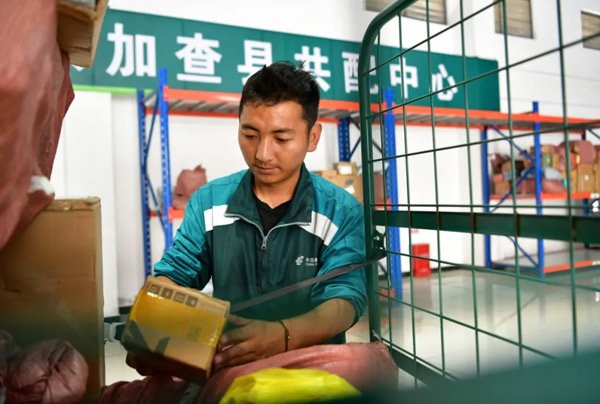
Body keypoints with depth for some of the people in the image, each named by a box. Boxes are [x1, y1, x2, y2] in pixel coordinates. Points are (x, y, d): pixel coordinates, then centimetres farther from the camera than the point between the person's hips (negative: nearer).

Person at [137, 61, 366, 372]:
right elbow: (172, 276, 4)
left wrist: (282, 336, -34)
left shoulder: (342, 212, -6)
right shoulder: (208, 201, 3)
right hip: (228, 366, 2)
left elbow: (346, 299, -14)